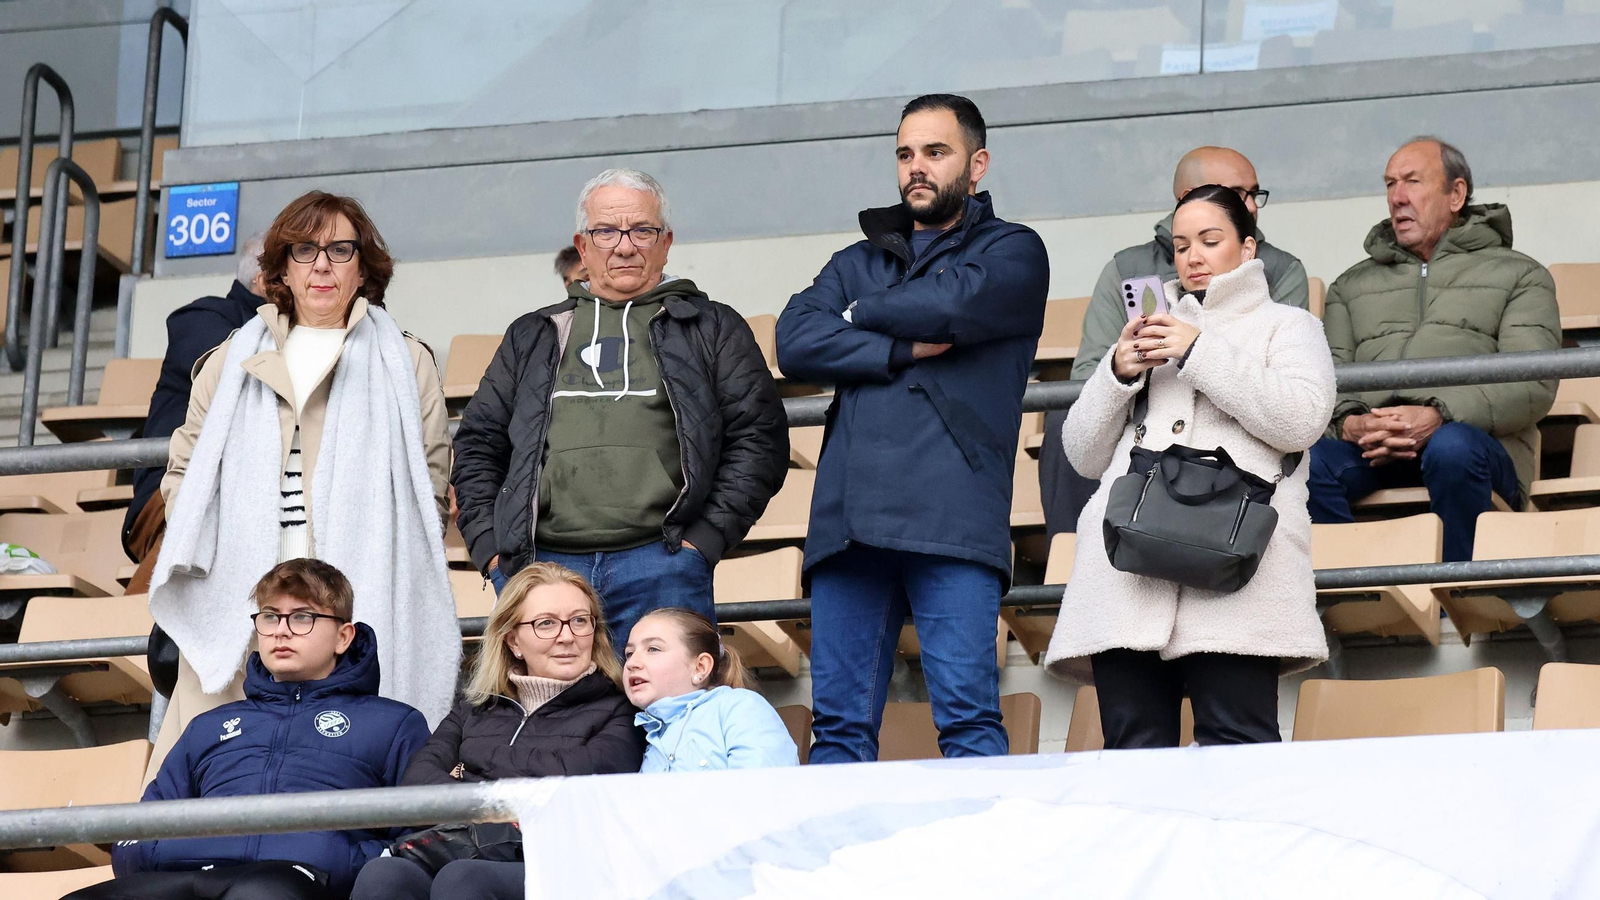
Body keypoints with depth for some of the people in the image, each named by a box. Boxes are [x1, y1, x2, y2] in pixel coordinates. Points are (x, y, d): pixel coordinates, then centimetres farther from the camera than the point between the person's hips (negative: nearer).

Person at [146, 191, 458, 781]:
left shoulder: (404, 363, 15)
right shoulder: (234, 361, 22)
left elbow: (432, 482, 10)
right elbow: (184, 470, 22)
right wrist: (196, 558, 7)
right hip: (238, 609, 2)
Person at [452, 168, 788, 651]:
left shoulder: (712, 330, 14)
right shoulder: (534, 337, 22)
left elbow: (759, 438, 6)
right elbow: (478, 444, 21)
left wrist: (704, 538, -4)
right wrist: (490, 547, 7)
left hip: (660, 566, -2)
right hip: (539, 564, 2)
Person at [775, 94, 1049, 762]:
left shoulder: (1012, 252, 13)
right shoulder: (857, 263, 27)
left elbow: (951, 302, -9)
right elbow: (796, 342, 7)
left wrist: (861, 314, 8)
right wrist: (901, 349, -5)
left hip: (952, 522, -5)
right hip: (849, 520, 5)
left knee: (967, 716, -12)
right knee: (839, 722, -1)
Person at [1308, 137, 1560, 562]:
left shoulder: (1518, 275, 18)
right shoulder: (1353, 284, 30)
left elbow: (1534, 383, 2)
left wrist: (1440, 416, -15)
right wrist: (1349, 423, -10)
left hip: (1475, 442, -2)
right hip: (1369, 450, 2)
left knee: (1452, 448, -40)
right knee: (1306, 460, -32)